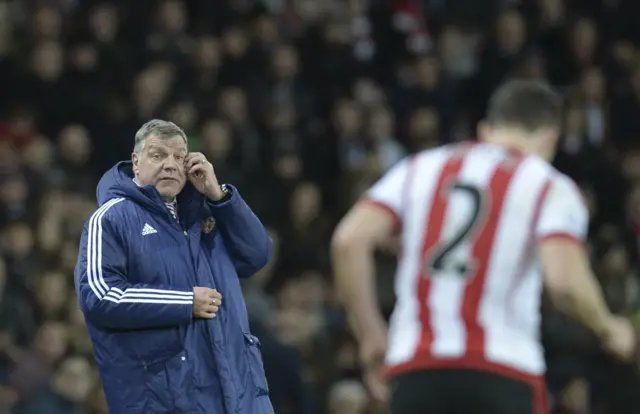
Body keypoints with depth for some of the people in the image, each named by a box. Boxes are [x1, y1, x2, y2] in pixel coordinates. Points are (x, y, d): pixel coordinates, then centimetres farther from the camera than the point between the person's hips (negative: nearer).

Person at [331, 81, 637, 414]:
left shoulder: (420, 169, 15)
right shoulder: (549, 186, 5)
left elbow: (349, 241, 2)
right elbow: (565, 281, -11)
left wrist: (369, 332, 12)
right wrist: (608, 330, 8)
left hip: (416, 368, 3)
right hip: (501, 374, -3)